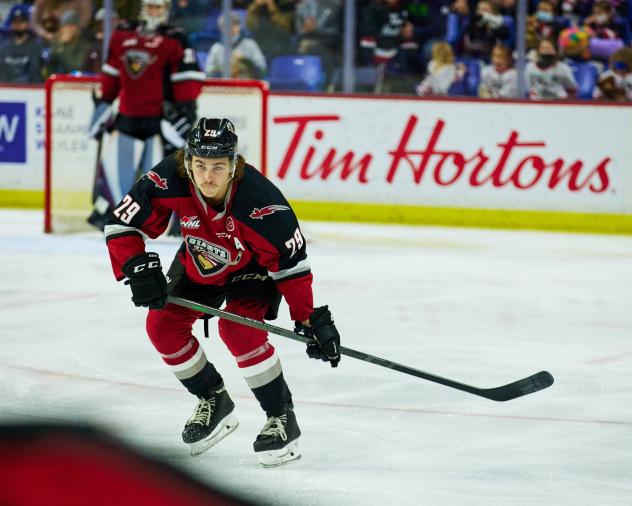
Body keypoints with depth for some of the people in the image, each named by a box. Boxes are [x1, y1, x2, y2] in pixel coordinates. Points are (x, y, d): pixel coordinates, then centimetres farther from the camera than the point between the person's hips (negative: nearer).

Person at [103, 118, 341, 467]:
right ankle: (214, 402, 17)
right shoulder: (169, 180, -32)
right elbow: (123, 224, -20)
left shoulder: (260, 200, -39)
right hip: (199, 263, 5)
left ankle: (282, 419, -11)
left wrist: (310, 320, -26)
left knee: (239, 329, -26)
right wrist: (138, 268, -34)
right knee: (163, 324, -5)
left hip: (254, 268, -5)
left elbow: (291, 262, -29)